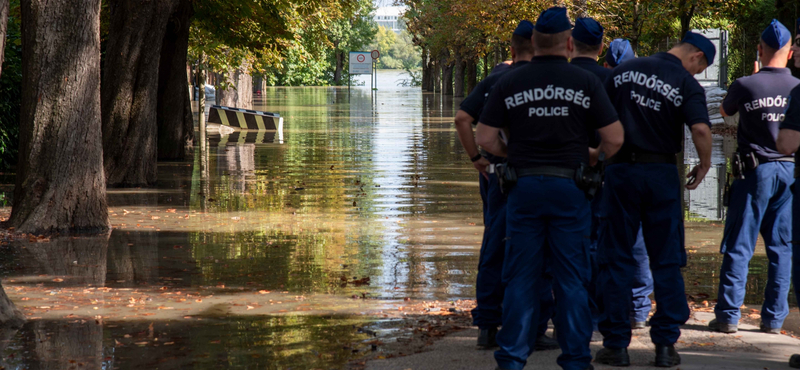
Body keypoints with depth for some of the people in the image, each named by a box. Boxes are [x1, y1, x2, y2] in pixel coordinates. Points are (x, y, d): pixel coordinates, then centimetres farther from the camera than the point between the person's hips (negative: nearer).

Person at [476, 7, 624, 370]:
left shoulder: (509, 83, 0)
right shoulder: (585, 82, -3)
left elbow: (485, 138, 0)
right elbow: (615, 138, -4)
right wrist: (594, 156, 15)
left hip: (524, 186, 1)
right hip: (570, 189, -1)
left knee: (521, 277, 7)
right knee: (572, 279, 6)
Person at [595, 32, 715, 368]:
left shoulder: (624, 71, 6)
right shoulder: (686, 84, -5)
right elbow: (701, 129, -19)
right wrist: (704, 165, -3)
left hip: (620, 170, 2)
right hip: (661, 173, -2)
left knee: (616, 260, 7)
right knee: (666, 262, 9)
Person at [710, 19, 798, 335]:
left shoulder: (745, 86, -8)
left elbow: (725, 111, 13)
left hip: (754, 170, -2)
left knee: (738, 247, 2)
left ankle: (728, 315, 1)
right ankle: (774, 318, 9)